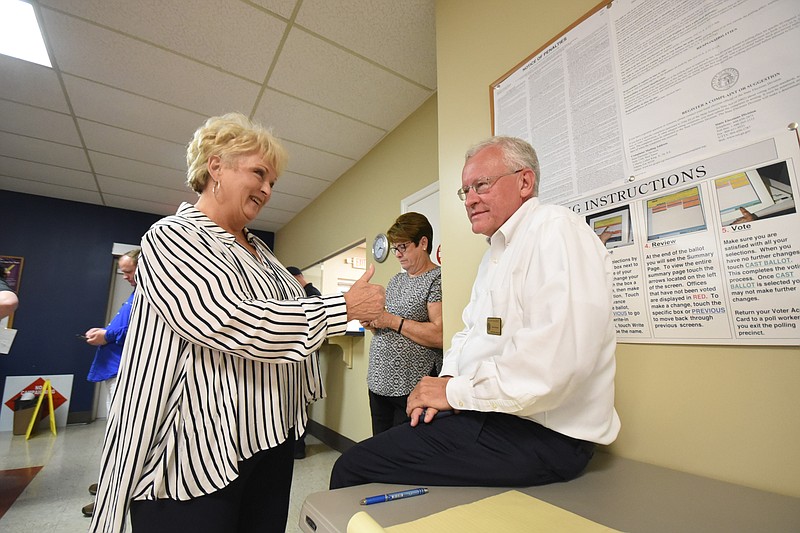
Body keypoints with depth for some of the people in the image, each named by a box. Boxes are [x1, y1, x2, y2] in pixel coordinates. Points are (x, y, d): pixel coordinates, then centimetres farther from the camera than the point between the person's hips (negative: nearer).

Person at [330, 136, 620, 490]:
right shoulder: (495, 254, 18)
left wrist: (455, 391, -17)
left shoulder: (555, 229, -15)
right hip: (494, 418, 9)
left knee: (353, 468, -9)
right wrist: (448, 379, 0)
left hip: (541, 435, -9)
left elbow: (559, 356, -28)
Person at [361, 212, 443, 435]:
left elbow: (440, 335, -22)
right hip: (379, 382, 8)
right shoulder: (396, 280, 14)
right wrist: (372, 324, 0)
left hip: (412, 389, -7)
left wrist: (392, 321, -19)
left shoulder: (437, 279, -11)